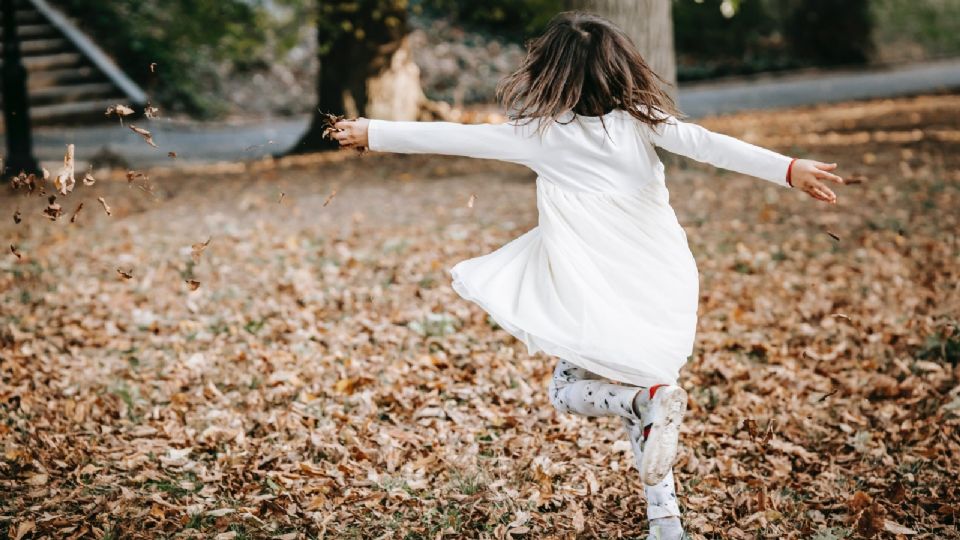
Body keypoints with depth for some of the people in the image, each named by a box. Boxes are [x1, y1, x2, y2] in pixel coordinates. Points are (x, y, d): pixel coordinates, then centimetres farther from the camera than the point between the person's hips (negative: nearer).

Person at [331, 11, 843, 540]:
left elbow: (452, 137, 0)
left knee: (567, 390, 16)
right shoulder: (640, 120, -1)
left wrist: (372, 133, 10)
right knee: (638, 404, 19)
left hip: (599, 296, -4)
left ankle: (649, 398, -16)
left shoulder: (541, 134, -6)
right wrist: (790, 169, -15)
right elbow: (708, 144, -11)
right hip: (664, 286, 4)